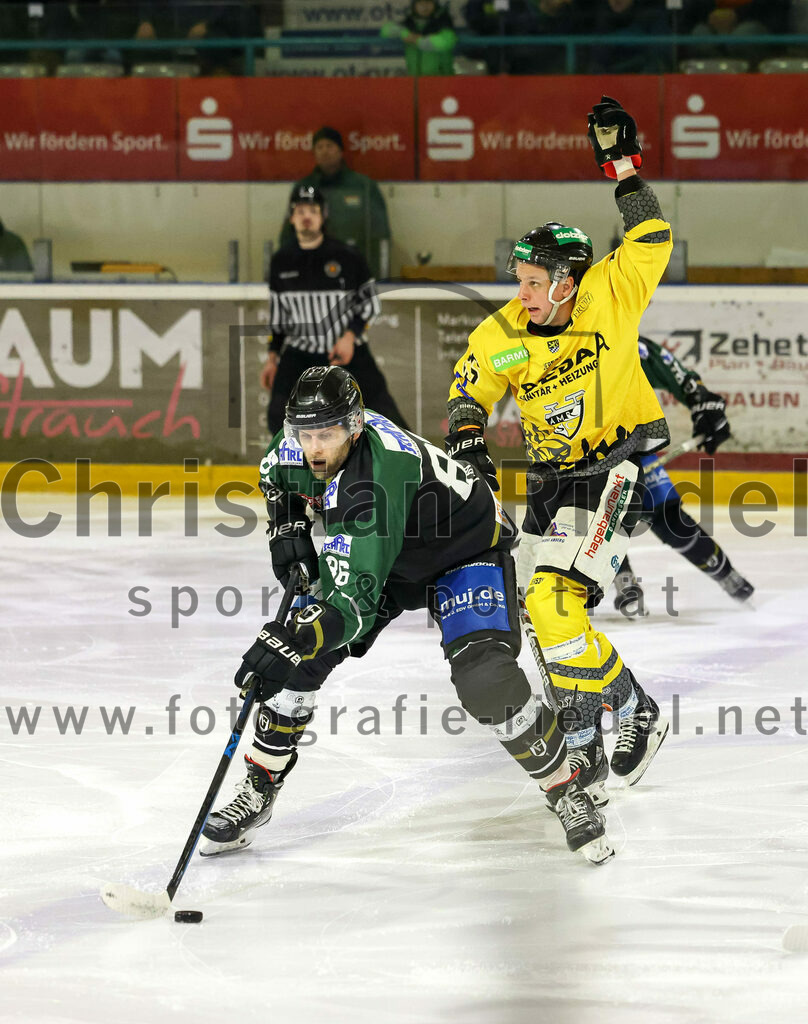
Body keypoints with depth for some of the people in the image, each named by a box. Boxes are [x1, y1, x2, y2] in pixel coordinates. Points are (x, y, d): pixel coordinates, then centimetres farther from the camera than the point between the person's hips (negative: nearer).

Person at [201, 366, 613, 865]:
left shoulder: (370, 484, -41)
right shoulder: (299, 448, -18)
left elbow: (356, 601, -46)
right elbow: (275, 474, 10)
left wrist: (298, 640, -58)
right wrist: (288, 530, -6)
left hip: (466, 550, -8)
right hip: (387, 553, 8)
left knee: (485, 681, -27)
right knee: (297, 654, -7)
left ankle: (566, 790, -5)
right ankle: (259, 791, 9)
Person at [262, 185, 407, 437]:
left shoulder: (346, 256, -9)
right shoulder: (281, 262, 2)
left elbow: (370, 301, -1)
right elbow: (277, 314, 12)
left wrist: (350, 336, -14)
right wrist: (272, 357, 8)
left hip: (348, 351, -2)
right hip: (300, 354, 2)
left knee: (383, 410, -5)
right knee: (278, 415, -11)